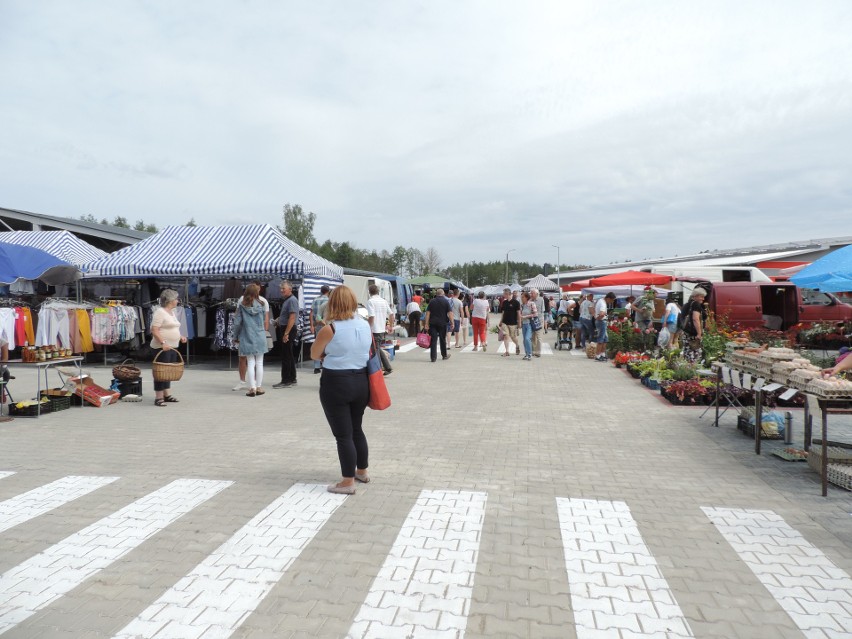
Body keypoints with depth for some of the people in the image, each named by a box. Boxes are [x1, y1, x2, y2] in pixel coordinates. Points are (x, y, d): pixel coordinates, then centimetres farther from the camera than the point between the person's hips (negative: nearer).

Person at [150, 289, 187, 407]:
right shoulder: (160, 312, -12)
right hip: (162, 347, -9)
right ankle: (158, 398, -1)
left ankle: (167, 394, 23)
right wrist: (163, 342, -27)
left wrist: (180, 337, 12)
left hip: (172, 347, 9)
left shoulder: (172, 312, 16)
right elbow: (154, 330, -19)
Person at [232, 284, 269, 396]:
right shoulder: (261, 305, 0)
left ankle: (252, 388, 0)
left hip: (247, 338, -1)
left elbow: (237, 322, -3)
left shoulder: (242, 305, -3)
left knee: (250, 363, 3)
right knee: (259, 363, 7)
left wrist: (235, 337, 7)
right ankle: (259, 387, 11)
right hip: (260, 337, 1)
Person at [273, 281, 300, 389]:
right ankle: (292, 379, 21)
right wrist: (278, 319, 11)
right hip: (286, 329, 10)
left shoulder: (292, 300, -15)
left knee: (286, 356, -7)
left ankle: (286, 381, -3)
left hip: (289, 329, -10)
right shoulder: (286, 300, 16)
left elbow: (292, 318, -23)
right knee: (290, 356, 14)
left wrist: (286, 333, -25)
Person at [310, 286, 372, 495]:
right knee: (357, 429, 21)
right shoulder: (366, 325, 2)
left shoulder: (329, 329, -15)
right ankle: (362, 471, 34)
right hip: (360, 381, 6)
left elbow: (314, 355, -2)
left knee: (343, 434, 3)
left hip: (336, 383, -6)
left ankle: (348, 482, 10)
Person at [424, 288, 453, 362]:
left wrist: (427, 323, 0)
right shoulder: (446, 301, -1)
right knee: (443, 339, 14)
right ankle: (444, 355, 27)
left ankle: (433, 357, -7)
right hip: (442, 323, 0)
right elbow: (450, 313, -8)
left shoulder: (431, 301, 4)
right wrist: (452, 322, -4)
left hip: (433, 323, 1)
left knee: (433, 340, -1)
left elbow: (428, 312, -1)